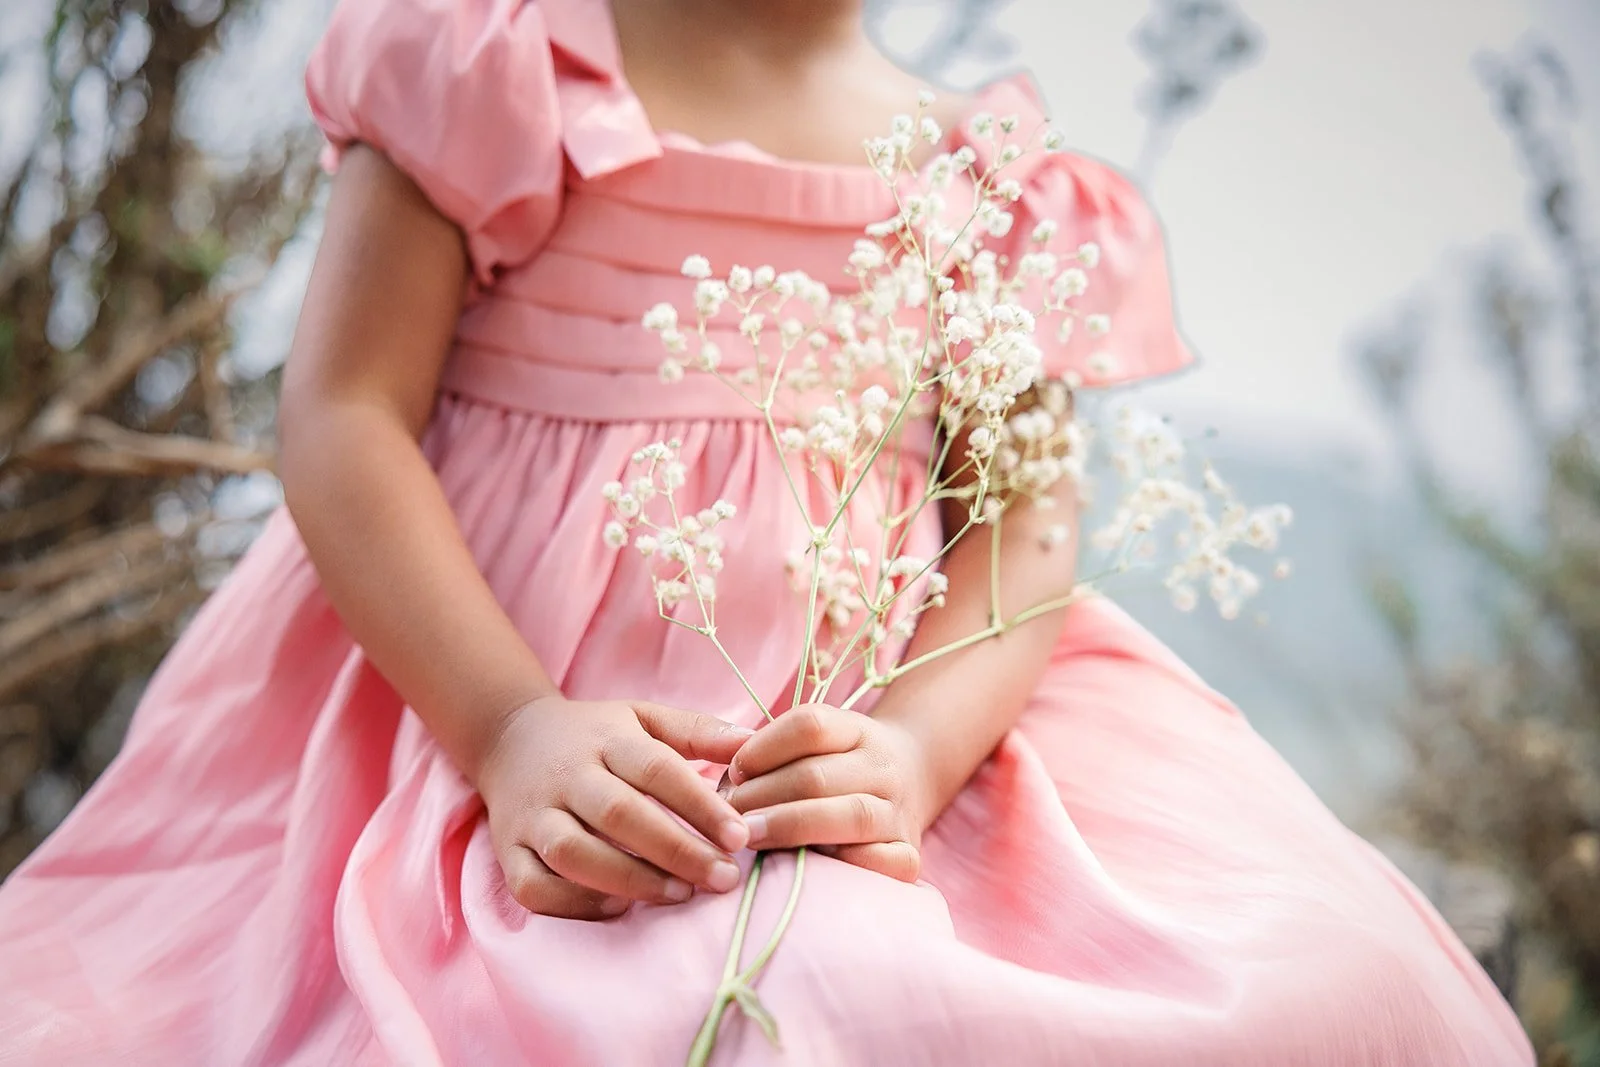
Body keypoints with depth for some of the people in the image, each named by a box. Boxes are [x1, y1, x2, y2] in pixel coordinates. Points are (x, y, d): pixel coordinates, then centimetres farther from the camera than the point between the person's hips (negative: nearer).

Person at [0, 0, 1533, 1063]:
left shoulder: (993, 179, 10)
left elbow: (1023, 527, 3)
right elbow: (342, 414, -5)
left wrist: (915, 746, -19)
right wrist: (510, 727, -20)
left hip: (872, 741, 4)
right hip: (474, 698, -3)